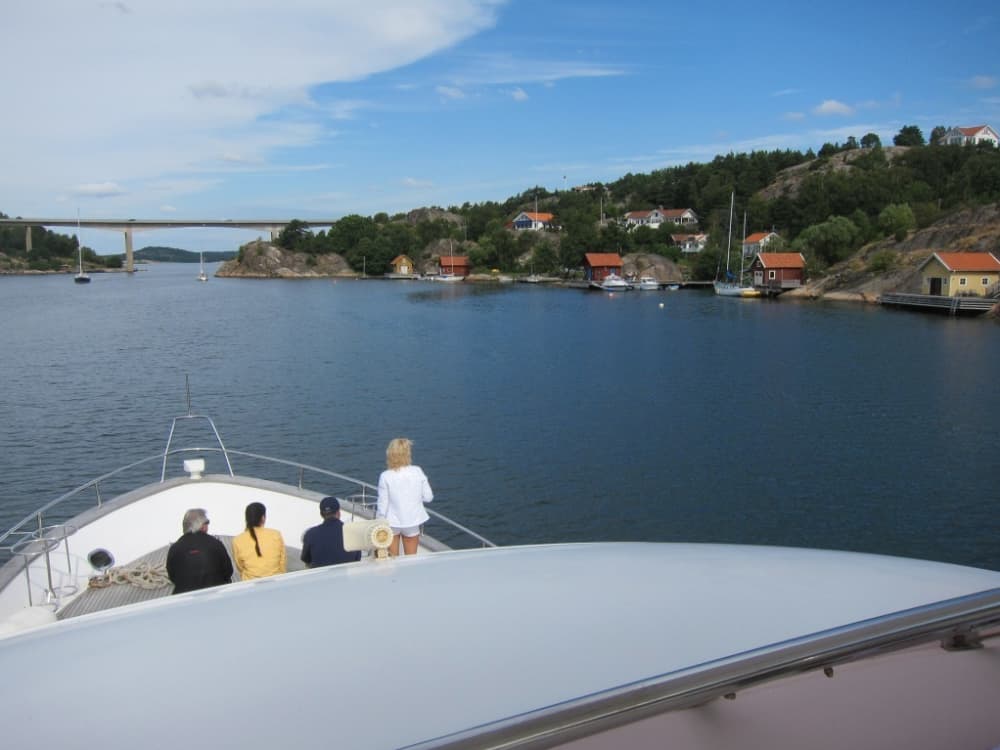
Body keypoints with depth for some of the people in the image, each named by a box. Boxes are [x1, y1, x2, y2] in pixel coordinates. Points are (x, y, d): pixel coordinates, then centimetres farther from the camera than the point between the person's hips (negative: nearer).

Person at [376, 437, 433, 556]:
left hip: (392, 522, -1)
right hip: (413, 522, 1)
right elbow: (428, 497, -6)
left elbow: (382, 504, -11)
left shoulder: (385, 476, -17)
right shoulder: (417, 471, -12)